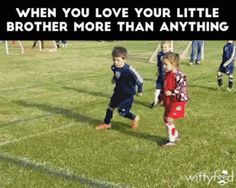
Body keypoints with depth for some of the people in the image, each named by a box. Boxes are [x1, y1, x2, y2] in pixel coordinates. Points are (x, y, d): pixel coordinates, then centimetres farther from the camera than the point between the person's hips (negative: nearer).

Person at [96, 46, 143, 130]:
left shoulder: (129, 69, -31)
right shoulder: (114, 67, -11)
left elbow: (139, 79, -19)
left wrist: (139, 90, -10)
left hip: (128, 94, -7)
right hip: (118, 92, 7)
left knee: (122, 112, -6)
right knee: (111, 106, 16)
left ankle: (135, 118, 23)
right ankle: (107, 123, 37)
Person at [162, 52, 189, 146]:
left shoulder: (178, 75, -20)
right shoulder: (167, 74, 7)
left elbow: (182, 87, -25)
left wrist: (171, 92, -25)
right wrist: (162, 97, 21)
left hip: (177, 101, -9)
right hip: (168, 101, 9)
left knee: (169, 119, -11)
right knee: (166, 119, 16)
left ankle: (171, 140, 1)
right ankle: (175, 135, 34)